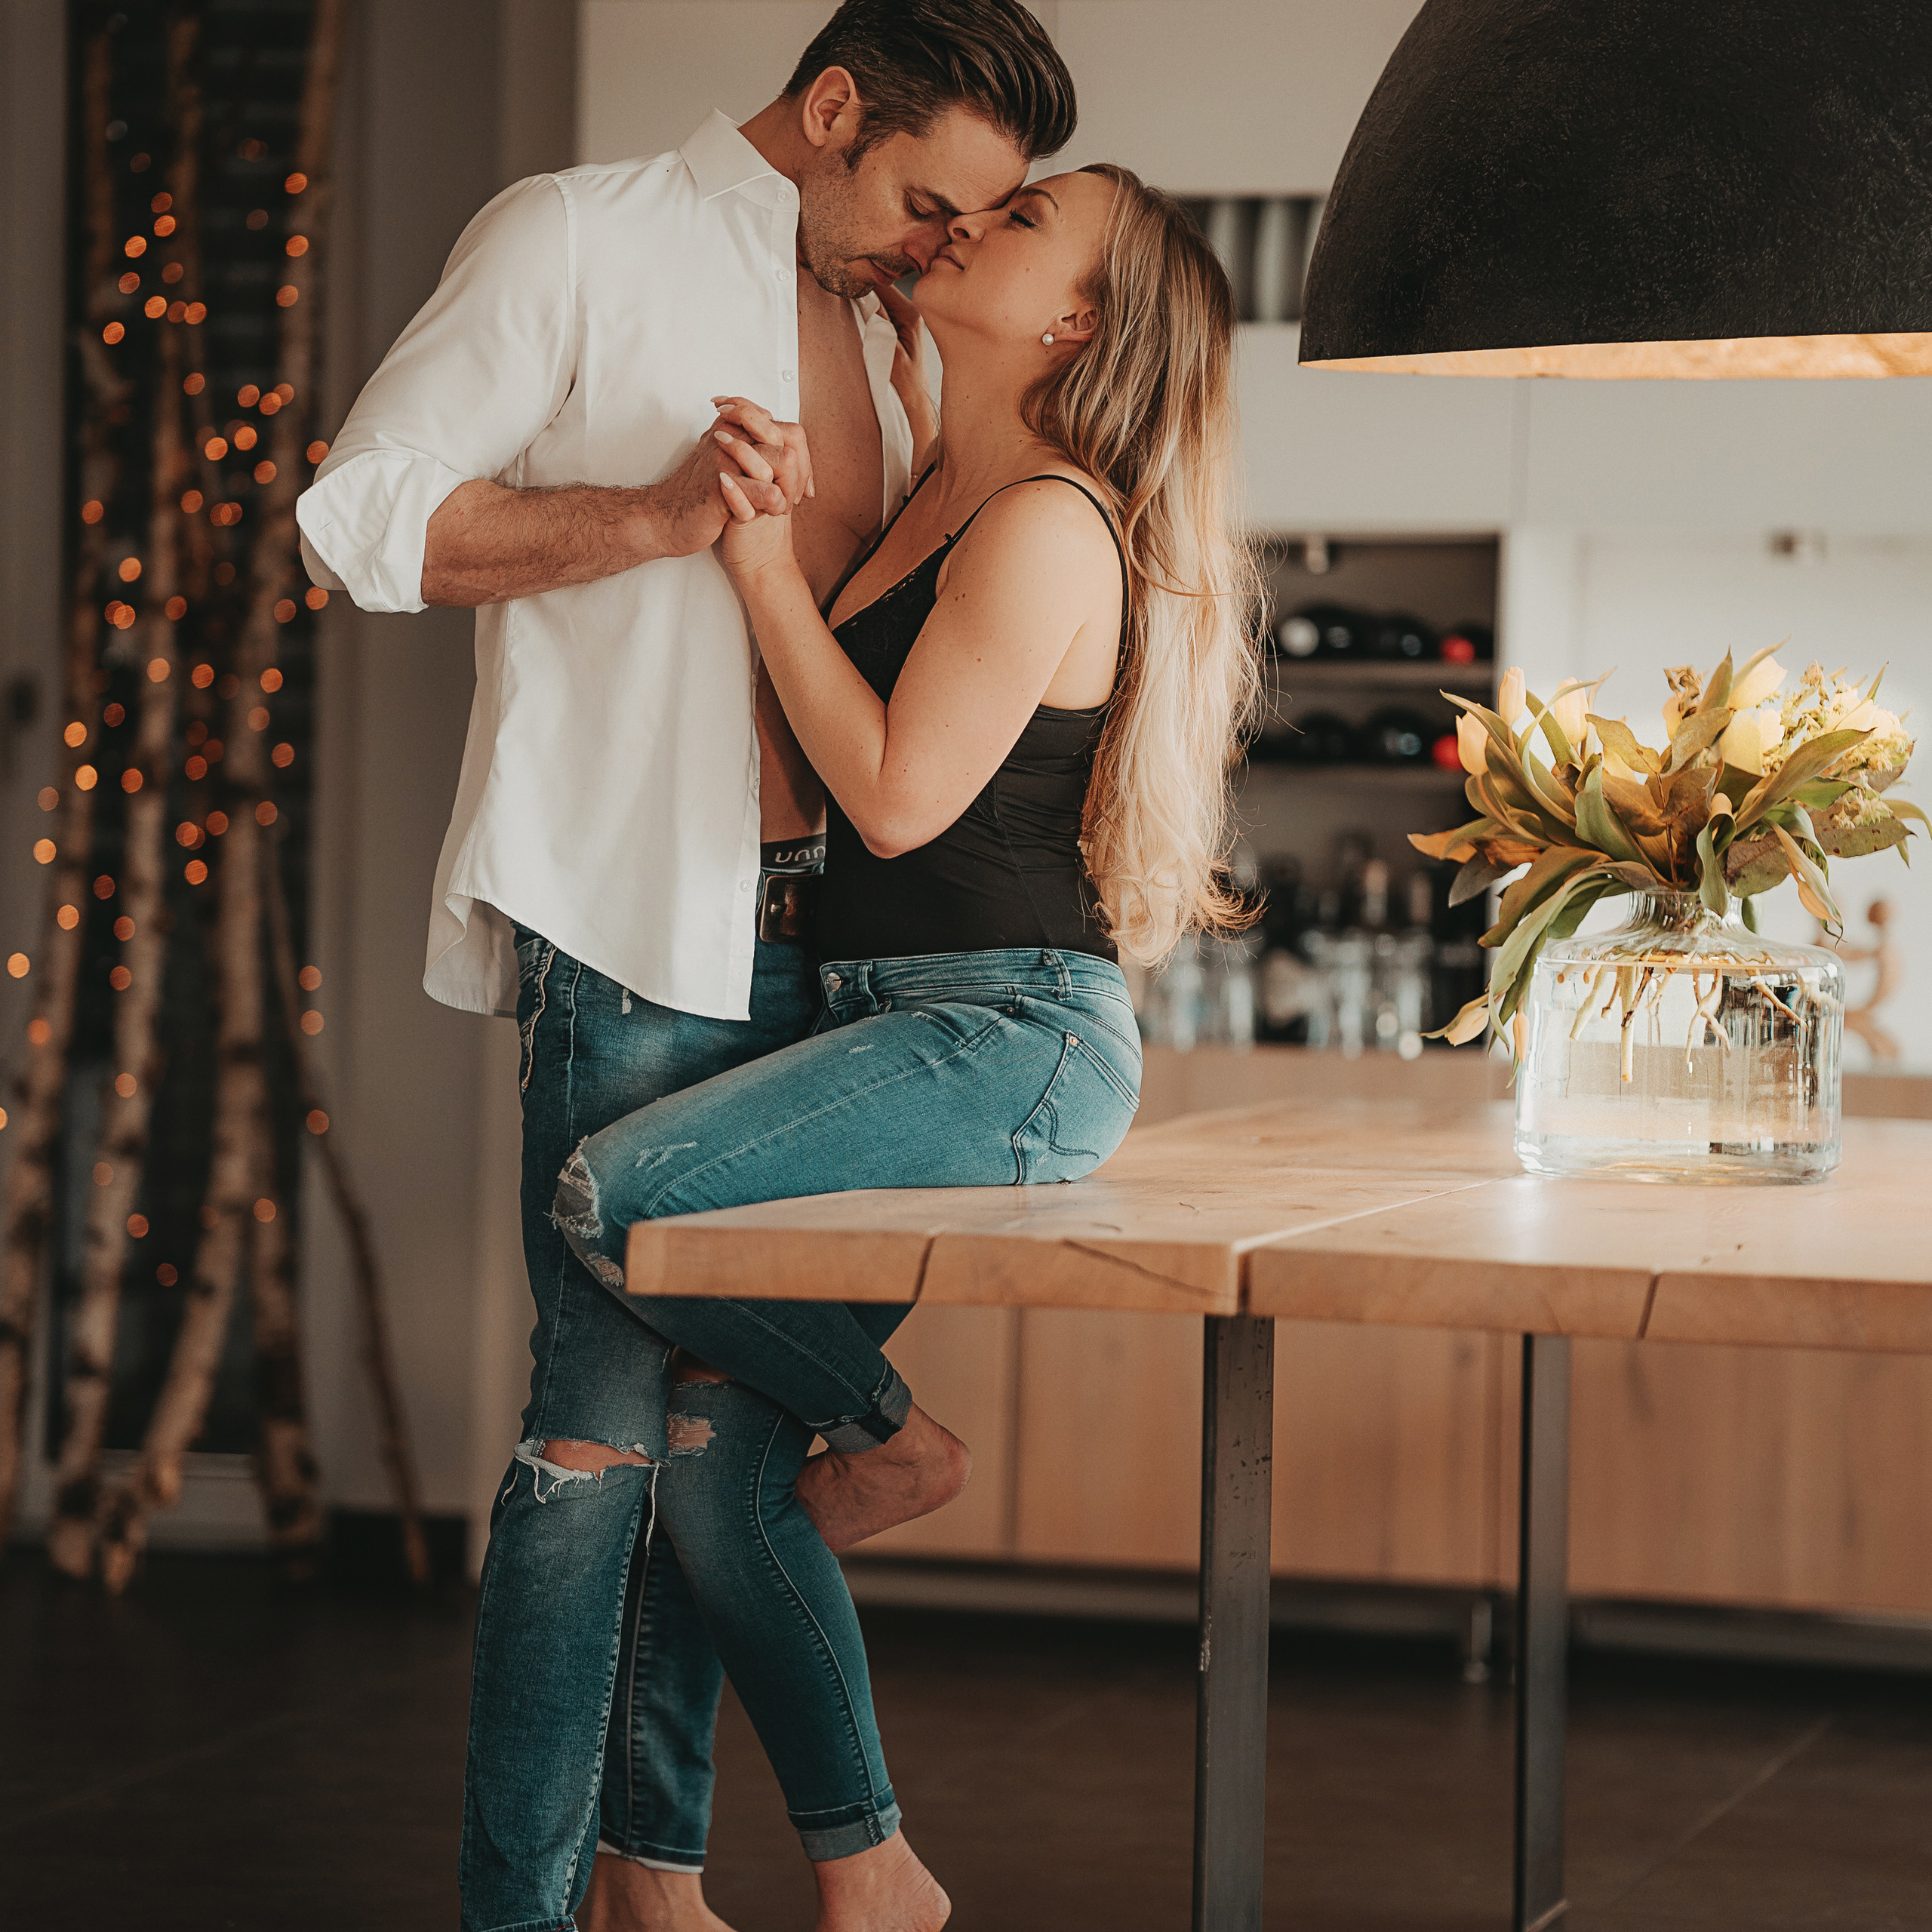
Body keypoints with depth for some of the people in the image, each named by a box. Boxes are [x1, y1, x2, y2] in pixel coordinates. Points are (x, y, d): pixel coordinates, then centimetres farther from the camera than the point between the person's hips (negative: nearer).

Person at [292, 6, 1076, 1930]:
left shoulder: (871, 329, 19)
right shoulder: (581, 239, -3)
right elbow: (362, 520, -9)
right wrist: (659, 515, -17)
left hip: (804, 932, 7)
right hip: (632, 923, -7)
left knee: (716, 1408, 9)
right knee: (602, 1413, -9)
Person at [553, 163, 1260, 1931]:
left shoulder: (1046, 526, -13)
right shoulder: (945, 492, 16)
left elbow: (898, 792, -17)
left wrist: (770, 570, -12)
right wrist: (776, 514, 8)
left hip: (1009, 1038, -9)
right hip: (894, 1025, 9)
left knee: (615, 1195, -26)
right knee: (715, 1434, 1)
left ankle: (888, 1433, 1)